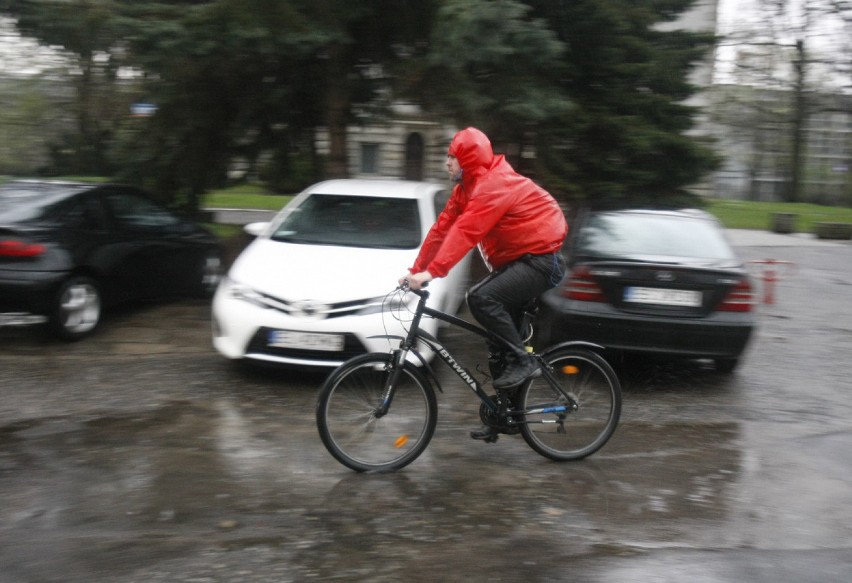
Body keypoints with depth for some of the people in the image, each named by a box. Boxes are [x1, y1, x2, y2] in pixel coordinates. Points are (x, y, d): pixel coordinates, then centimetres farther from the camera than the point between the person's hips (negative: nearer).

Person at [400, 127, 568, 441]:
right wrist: (416, 270, 0)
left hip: (541, 259, -10)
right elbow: (443, 228, 5)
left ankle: (523, 360, -13)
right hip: (514, 260, 10)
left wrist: (432, 272, -38)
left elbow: (465, 232, -33)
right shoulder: (467, 188, 8)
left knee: (481, 298, -29)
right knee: (498, 337, 9)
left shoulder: (494, 185, -22)